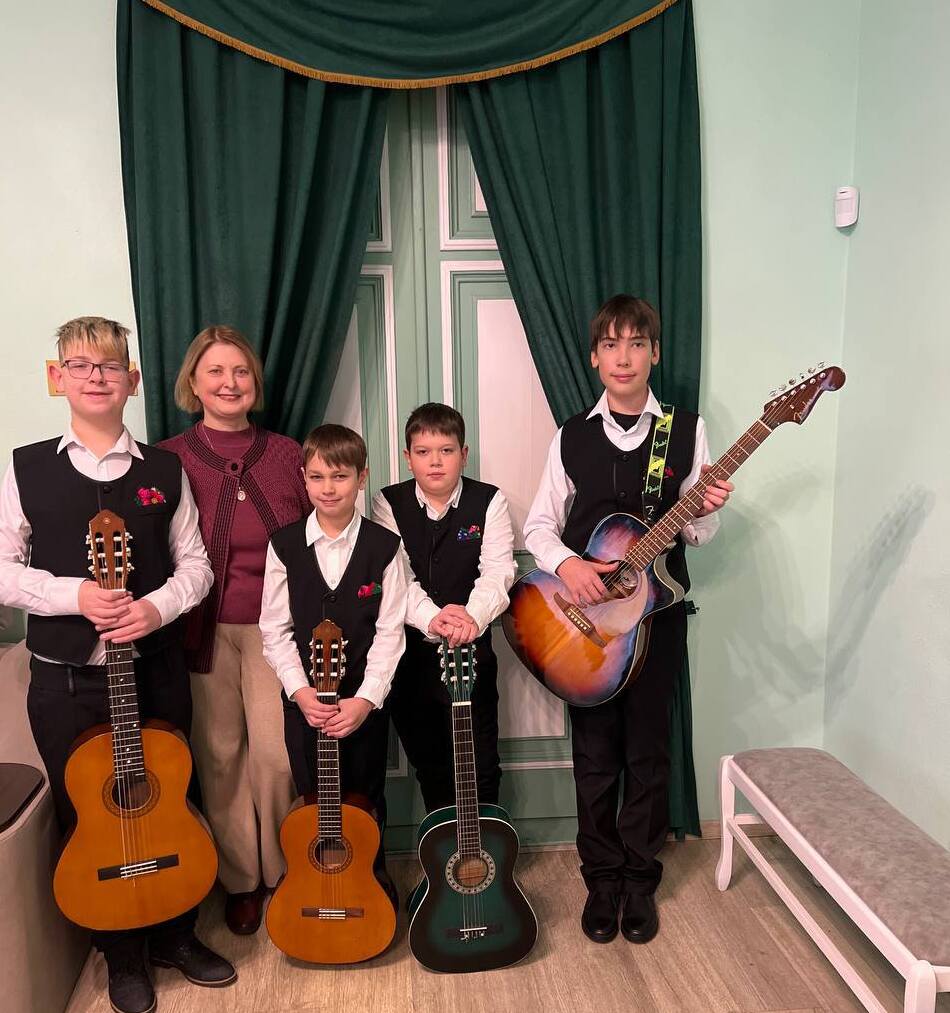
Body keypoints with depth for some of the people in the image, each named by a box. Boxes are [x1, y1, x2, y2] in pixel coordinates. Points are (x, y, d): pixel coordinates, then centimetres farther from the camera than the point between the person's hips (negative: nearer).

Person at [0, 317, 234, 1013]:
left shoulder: (165, 470, 4)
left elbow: (195, 563, 4)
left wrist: (157, 607, -14)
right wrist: (74, 595, -16)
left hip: (156, 669, 1)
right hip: (67, 679, 0)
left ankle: (176, 936, 36)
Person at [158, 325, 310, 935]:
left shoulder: (287, 454, 2)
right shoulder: (168, 460, -1)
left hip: (276, 626, 0)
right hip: (202, 630, 0)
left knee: (277, 752, -2)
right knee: (219, 754, 9)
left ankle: (283, 872, 25)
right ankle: (240, 880, 30)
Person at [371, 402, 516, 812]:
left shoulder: (489, 501, 0)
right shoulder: (388, 503, 1)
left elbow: (498, 570, -10)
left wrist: (473, 616, -28)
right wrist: (430, 616, -27)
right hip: (409, 652, 2)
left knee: (480, 766, 3)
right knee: (427, 763, 16)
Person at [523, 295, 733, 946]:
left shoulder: (687, 431, 0)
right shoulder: (573, 437, 3)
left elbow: (696, 535, 1)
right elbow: (540, 524, 3)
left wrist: (705, 511, -22)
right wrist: (567, 564, -17)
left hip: (656, 611, 0)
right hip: (586, 613, 1)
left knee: (649, 751, 11)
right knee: (596, 753, 10)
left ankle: (640, 880, 29)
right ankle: (602, 880, 28)